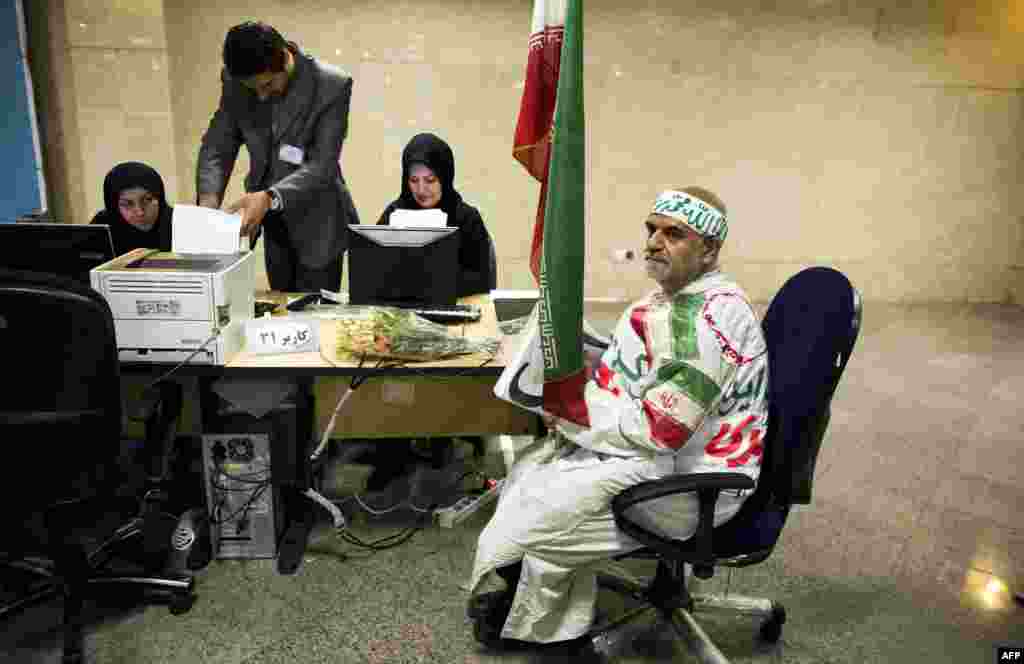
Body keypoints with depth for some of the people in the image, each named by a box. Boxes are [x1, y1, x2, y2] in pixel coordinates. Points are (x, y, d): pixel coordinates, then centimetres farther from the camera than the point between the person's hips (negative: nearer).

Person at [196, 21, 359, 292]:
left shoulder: (332, 86, -20)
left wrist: (269, 198, -39)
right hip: (273, 221, 4)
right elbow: (218, 145, -4)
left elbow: (321, 166, -24)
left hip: (316, 222, -4)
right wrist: (209, 196, -24)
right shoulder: (234, 81, -7)